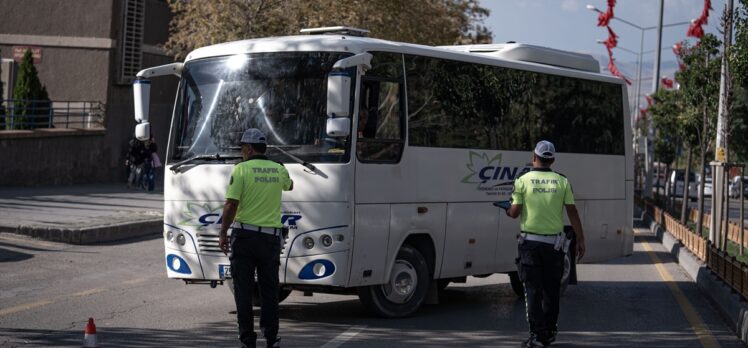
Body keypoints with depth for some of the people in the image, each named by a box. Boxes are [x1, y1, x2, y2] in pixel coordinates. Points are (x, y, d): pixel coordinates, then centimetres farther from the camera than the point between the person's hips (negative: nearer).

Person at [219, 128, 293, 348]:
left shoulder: (241, 169, -7)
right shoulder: (279, 170, 7)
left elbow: (231, 205, -12)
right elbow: (289, 186, 31)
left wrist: (223, 234, -4)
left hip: (244, 235, -4)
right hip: (271, 237, 4)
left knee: (243, 290, 3)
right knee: (270, 289, 12)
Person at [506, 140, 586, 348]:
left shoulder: (523, 180, -5)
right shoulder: (562, 181, 1)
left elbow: (515, 212, -6)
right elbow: (573, 213, 0)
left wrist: (508, 212, 17)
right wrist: (580, 240, 5)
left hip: (530, 242, -2)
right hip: (554, 242, 2)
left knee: (533, 289, 1)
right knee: (551, 289, 14)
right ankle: (550, 331, 22)